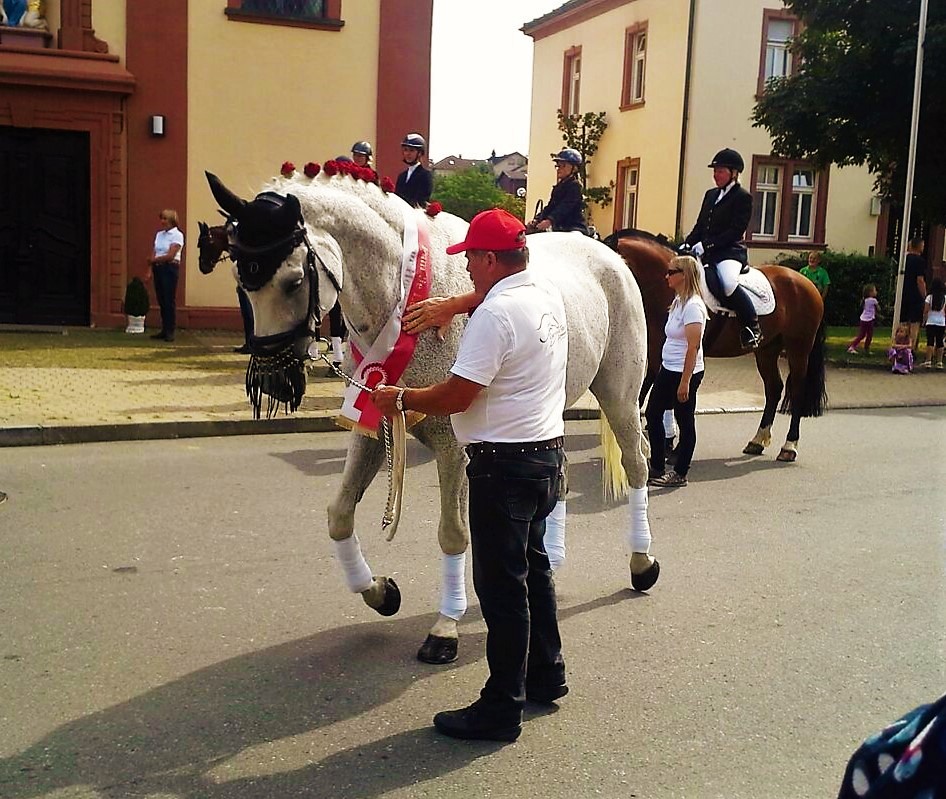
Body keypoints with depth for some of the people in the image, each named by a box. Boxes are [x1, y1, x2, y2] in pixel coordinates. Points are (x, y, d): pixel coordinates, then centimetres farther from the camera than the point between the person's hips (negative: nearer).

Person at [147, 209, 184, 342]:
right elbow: (154, 253, 12)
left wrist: (155, 259, -5)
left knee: (169, 300, -5)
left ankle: (170, 332, -1)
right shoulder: (159, 234, 15)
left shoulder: (177, 235, -6)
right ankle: (164, 330, 12)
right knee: (161, 300, 7)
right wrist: (151, 270, 2)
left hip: (170, 268, -6)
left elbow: (170, 255, -13)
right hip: (158, 268, 6)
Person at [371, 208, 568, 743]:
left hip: (504, 465, -9)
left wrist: (401, 399, -7)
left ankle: (502, 709, 10)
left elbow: (456, 397, -22)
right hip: (548, 453, 10)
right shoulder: (549, 296, 6)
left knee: (502, 585, 0)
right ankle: (547, 674, 36)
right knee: (532, 565, 22)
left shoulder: (496, 315, -21)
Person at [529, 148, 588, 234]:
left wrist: (549, 221, -36)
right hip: (559, 229, 9)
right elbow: (551, 206, 15)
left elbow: (566, 206, -21)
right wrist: (537, 219, -2)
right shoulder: (558, 187, 21)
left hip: (574, 230, -9)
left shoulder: (574, 185, -7)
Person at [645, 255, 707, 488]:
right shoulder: (678, 301, 10)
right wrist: (669, 372, 15)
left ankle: (680, 473, 14)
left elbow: (693, 347, -22)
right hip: (668, 369, 10)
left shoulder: (692, 305, -19)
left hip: (684, 373, -10)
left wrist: (685, 382, -23)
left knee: (685, 421, 3)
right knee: (653, 413, 14)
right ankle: (657, 467, 24)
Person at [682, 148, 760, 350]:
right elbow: (699, 226, 22)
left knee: (728, 283, -35)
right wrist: (687, 244, 2)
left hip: (730, 252, -8)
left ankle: (752, 328, -18)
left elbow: (735, 231, -12)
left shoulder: (743, 197, -2)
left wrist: (706, 245, -18)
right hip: (705, 254, 8)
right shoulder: (711, 195, 21)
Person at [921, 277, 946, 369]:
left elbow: (925, 311, -4)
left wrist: (923, 321, 7)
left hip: (931, 322, -2)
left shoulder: (929, 297, -4)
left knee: (930, 342, -2)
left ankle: (928, 362, -9)